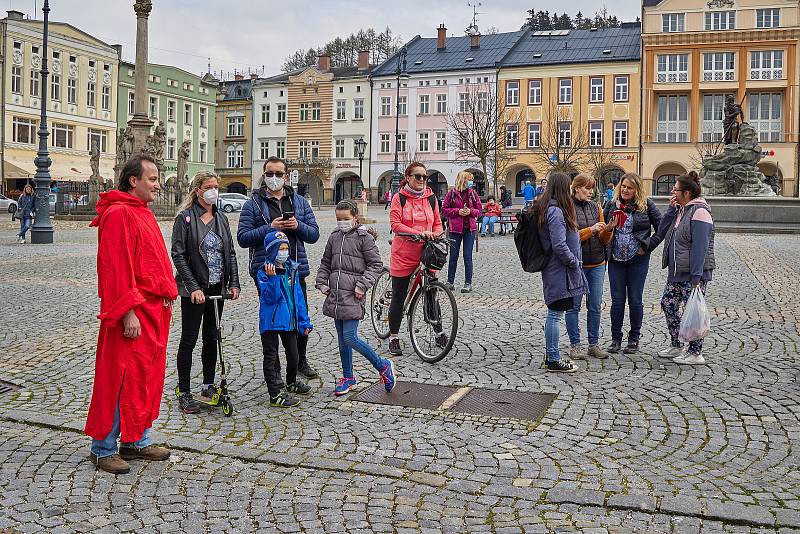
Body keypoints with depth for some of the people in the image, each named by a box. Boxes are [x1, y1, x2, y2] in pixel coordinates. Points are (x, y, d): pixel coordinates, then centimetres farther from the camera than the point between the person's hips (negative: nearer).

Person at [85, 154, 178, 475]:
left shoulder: (142, 213, 17)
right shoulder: (119, 214, -14)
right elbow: (115, 268, -20)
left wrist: (166, 299, 19)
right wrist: (128, 312, -23)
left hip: (154, 309, 10)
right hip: (132, 315, -10)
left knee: (147, 377, 14)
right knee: (121, 379, -3)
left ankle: (136, 442, 25)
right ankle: (103, 449, 9)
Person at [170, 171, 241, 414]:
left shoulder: (221, 218, 11)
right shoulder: (185, 218, -6)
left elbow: (231, 253, 12)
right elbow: (178, 255, -12)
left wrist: (234, 283, 1)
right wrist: (193, 287, -19)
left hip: (217, 288, 5)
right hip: (194, 290, -5)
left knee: (212, 338, 12)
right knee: (189, 339, 0)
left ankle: (208, 385, 25)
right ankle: (183, 393, 8)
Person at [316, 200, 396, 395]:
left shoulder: (364, 238, -5)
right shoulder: (334, 238, 12)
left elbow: (376, 265, -6)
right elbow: (325, 263, 23)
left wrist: (362, 285, -14)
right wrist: (322, 282, 10)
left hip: (353, 295, -6)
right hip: (335, 294, 6)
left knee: (349, 338, -12)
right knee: (342, 339, 12)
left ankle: (383, 366, 4)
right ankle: (348, 377, 25)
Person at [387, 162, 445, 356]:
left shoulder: (431, 198, 8)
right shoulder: (399, 198, -3)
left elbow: (437, 222, 14)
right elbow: (395, 224, -13)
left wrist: (435, 235, -8)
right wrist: (419, 233, -24)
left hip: (426, 252, 3)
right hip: (404, 253, -3)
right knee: (399, 297, 5)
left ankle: (439, 333, 22)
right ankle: (393, 337, 17)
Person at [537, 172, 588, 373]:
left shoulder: (548, 208, 13)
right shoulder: (556, 211, -18)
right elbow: (559, 245, -22)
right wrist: (574, 262, -10)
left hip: (553, 270, 10)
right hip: (559, 271, -10)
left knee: (554, 314, 15)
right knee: (555, 314, -4)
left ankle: (551, 356, 23)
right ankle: (553, 360, 2)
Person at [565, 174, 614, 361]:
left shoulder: (595, 207, 11)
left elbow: (604, 240, 12)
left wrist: (608, 230, -8)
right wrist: (590, 230, -18)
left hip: (597, 264, 5)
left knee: (595, 306, 7)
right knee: (574, 306, 1)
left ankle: (594, 344, 16)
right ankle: (575, 345, 9)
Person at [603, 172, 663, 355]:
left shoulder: (646, 205, -3)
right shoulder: (612, 205, 5)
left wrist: (647, 246, -7)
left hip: (638, 259, -2)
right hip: (615, 259, 2)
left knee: (635, 300, 4)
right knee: (617, 300, 3)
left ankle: (634, 339, 16)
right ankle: (616, 338, 14)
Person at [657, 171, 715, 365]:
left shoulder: (699, 211, -16)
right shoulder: (681, 210, 13)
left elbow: (700, 246, -21)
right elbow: (662, 230, 12)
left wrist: (696, 277, -23)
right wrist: (671, 209, 1)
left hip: (693, 272, -10)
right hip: (676, 271, 10)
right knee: (668, 304, 13)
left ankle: (695, 353, 9)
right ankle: (676, 346, 26)